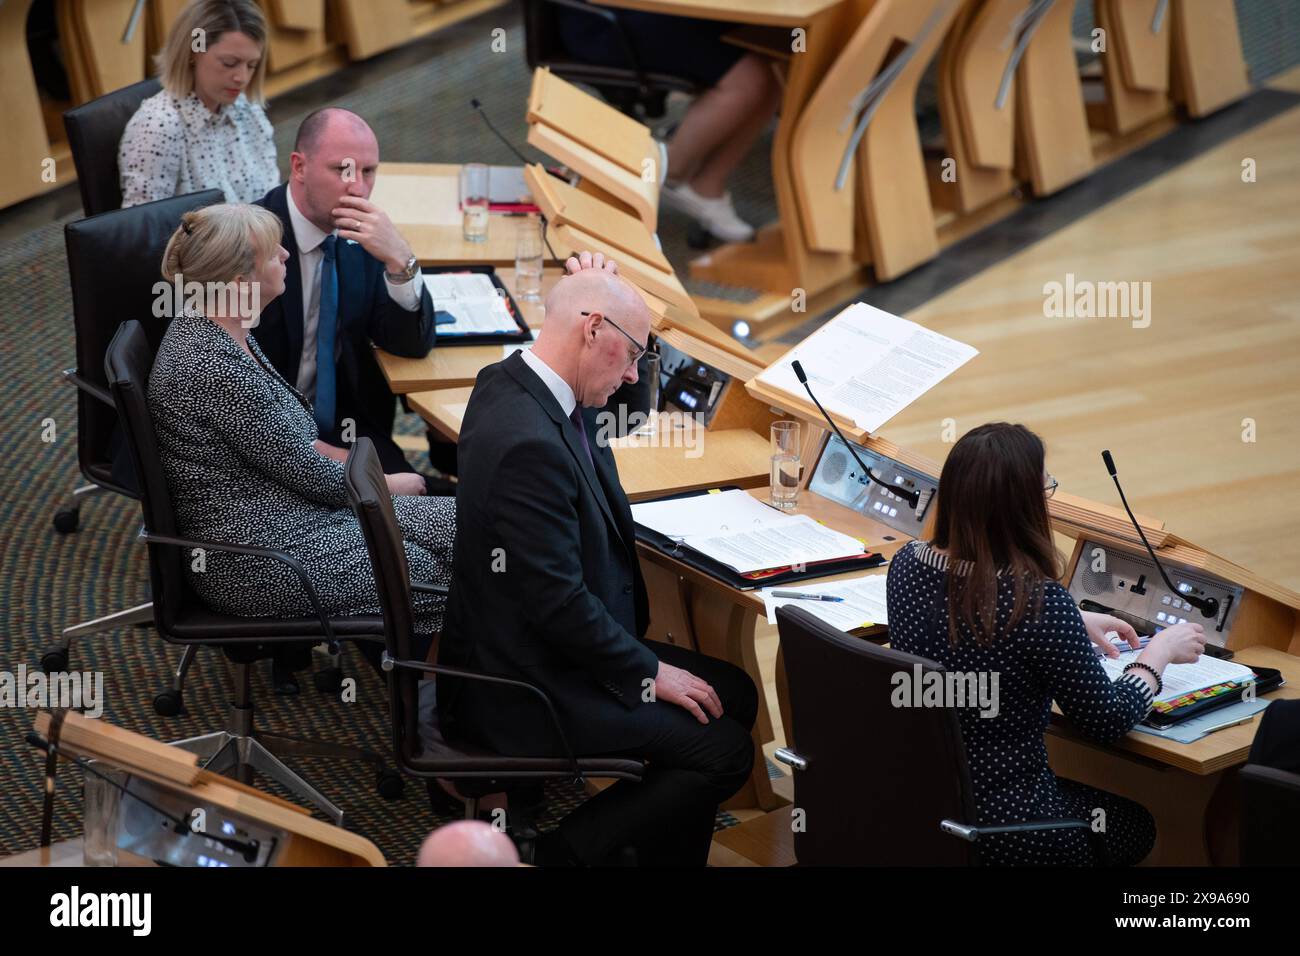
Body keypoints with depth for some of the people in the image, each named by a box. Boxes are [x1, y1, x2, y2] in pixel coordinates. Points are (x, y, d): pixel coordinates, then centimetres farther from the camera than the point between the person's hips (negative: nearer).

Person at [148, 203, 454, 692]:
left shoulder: (216, 328, 4)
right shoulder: (214, 367, -26)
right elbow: (306, 473, -17)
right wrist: (383, 484, 0)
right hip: (260, 562, -9)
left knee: (457, 522, 3)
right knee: (446, 574, -5)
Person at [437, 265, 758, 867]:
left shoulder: (507, 384, 3)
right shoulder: (531, 442, -28)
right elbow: (557, 600, -27)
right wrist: (649, 672, -14)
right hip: (523, 690, -11)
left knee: (733, 695, 10)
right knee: (725, 750, -12)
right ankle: (563, 852, -1)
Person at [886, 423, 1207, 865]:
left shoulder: (907, 564, -7)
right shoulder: (1037, 599, -26)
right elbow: (1108, 721, -12)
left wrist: (1073, 626, 17)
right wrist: (1161, 651, 4)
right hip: (1001, 828, -6)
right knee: (1135, 822, 26)